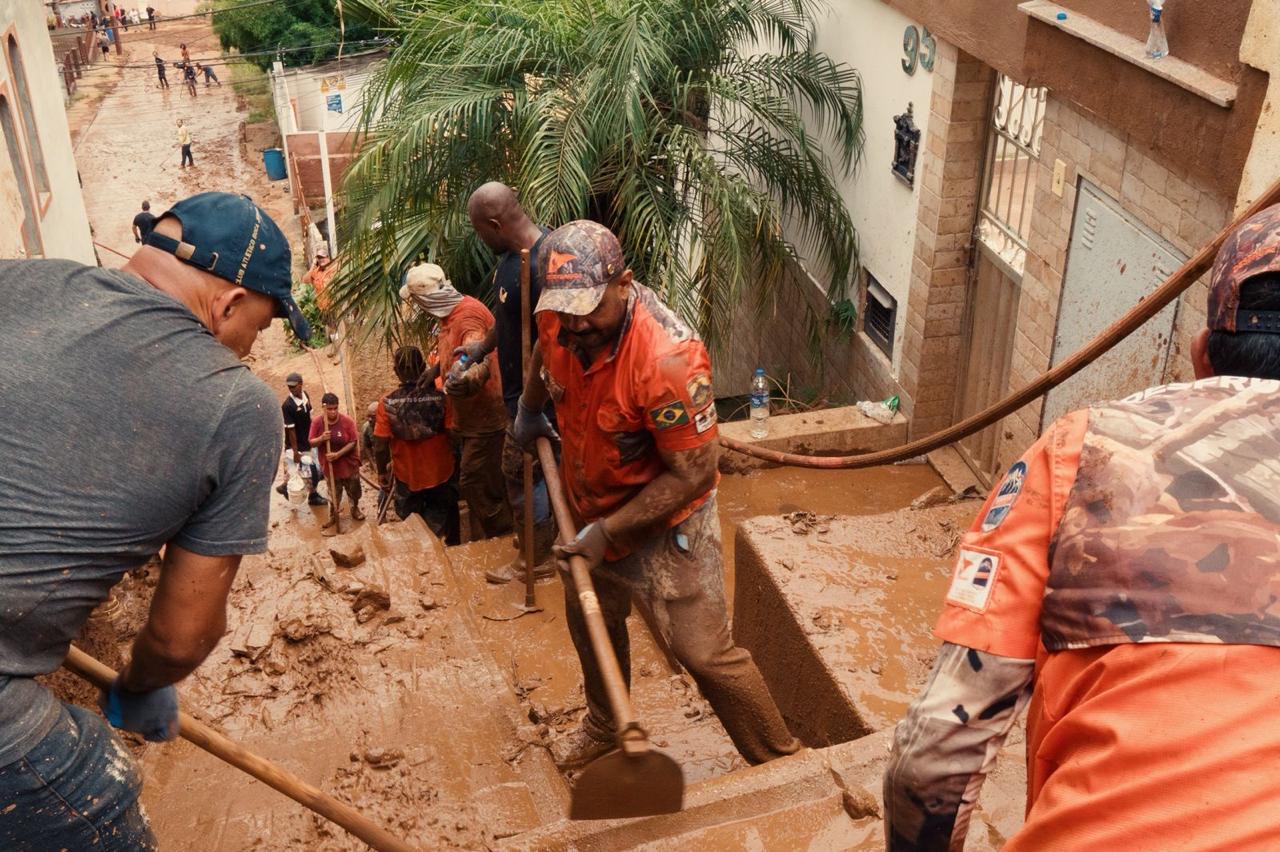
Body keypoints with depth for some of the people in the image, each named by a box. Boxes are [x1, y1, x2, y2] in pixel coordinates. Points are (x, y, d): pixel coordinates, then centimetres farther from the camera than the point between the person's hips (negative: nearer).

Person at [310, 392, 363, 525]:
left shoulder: (347, 421, -17)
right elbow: (311, 442, -6)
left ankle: (355, 509, 39)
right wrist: (321, 438, -28)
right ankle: (334, 514, 31)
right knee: (334, 492, 13)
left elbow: (353, 442, -14)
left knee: (354, 489, 14)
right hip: (330, 464, 1)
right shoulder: (317, 422, -11)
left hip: (348, 463, -1)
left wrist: (338, 454, -25)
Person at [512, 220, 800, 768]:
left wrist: (608, 531, -26)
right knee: (589, 619, 25)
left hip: (665, 521, -7)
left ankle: (782, 763, 18)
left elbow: (693, 474, -29)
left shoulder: (668, 359, -37)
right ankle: (605, 726, 53)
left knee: (703, 652, -4)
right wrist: (528, 410, 24)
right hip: (591, 507, 7)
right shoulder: (560, 318, -16)